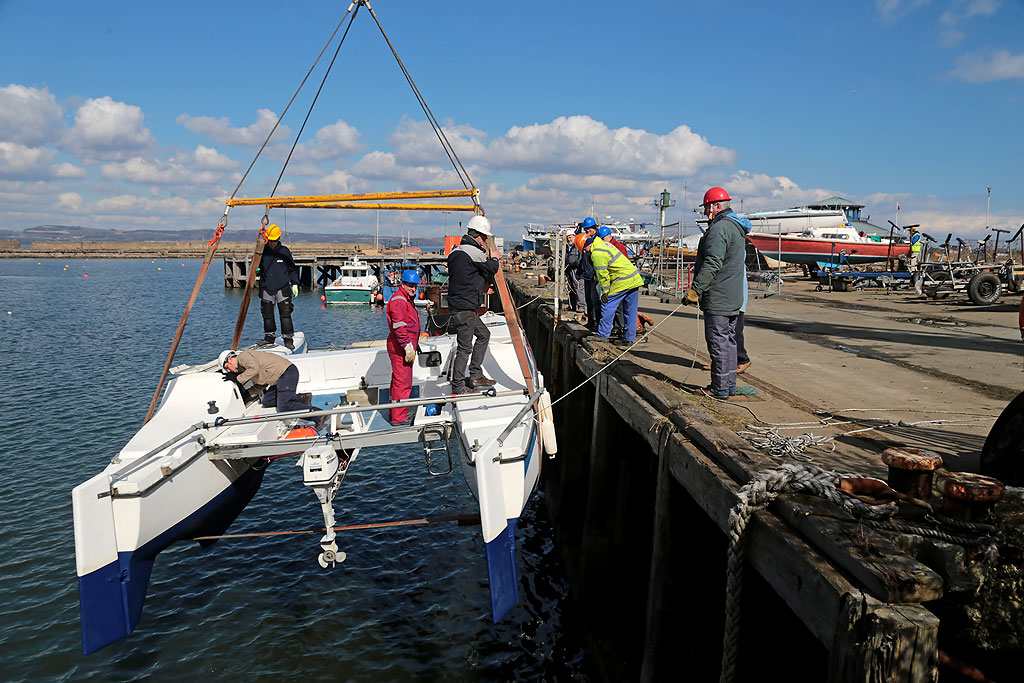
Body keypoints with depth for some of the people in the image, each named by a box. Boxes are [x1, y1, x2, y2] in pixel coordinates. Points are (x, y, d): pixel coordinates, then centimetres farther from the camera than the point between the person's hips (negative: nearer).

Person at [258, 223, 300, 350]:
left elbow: (292, 269, 7)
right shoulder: (262, 251, 4)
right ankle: (269, 336, 19)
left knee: (285, 314, -7)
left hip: (283, 288, -2)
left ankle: (288, 338, -1)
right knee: (267, 314, 6)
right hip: (266, 288, 2)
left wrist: (295, 284, 2)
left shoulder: (284, 251, 1)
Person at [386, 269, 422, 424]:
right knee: (403, 382, -9)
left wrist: (415, 345, 29)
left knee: (398, 381, 17)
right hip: (400, 347, -11)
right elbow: (399, 327, -24)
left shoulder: (408, 299, 20)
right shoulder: (398, 300, -15)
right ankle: (399, 418, -5)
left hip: (406, 347, 11)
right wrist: (408, 346, -26)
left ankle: (395, 413, 27)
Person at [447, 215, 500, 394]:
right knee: (465, 347, -4)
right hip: (464, 307, -10)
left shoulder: (456, 251, 15)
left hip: (459, 304, 10)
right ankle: (458, 387, 4)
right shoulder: (473, 251, -15)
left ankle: (475, 376, 23)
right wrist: (494, 258, 14)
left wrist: (481, 287, 27)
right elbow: (492, 268, -5)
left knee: (484, 334, 21)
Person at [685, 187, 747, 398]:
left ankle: (720, 388, -1)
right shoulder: (737, 227, 18)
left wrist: (695, 289, -24)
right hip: (733, 299, 10)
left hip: (717, 299, -10)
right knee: (728, 341, 15)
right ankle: (729, 385, 21)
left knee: (718, 342, -5)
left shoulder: (719, 228, -15)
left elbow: (712, 263, -24)